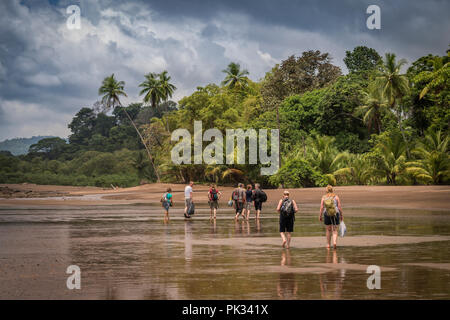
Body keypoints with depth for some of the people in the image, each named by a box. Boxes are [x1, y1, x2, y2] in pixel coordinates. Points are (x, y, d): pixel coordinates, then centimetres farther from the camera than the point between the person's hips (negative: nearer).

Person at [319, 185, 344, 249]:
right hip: (335, 214, -1)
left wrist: (320, 216, 4)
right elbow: (339, 207, -3)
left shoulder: (323, 197, 0)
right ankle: (335, 242, -17)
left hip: (327, 215, 1)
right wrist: (341, 215, 6)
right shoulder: (336, 197, -1)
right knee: (335, 231, 6)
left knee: (328, 230, 16)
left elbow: (321, 208, -4)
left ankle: (328, 244, 21)